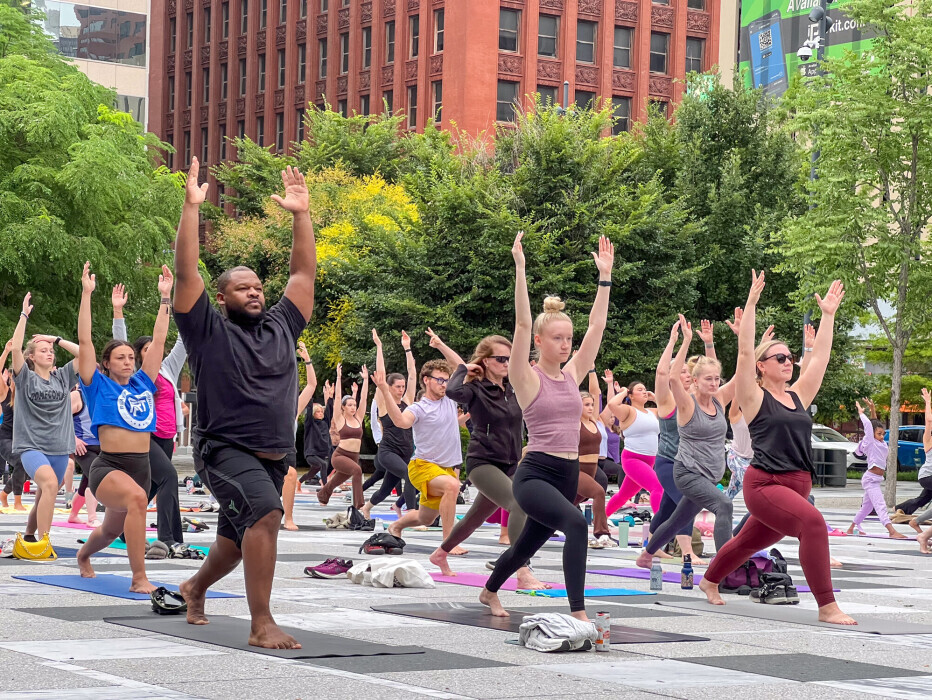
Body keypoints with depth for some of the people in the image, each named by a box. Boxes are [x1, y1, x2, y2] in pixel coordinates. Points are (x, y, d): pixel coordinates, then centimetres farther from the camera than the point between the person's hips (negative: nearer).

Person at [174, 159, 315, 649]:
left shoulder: (281, 326, 13)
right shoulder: (209, 331, -1)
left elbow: (304, 272, 14)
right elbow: (185, 272, -10)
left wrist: (300, 214, 9)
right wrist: (192, 207, -14)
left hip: (273, 457, 7)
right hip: (227, 450, -7)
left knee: (235, 543, 20)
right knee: (266, 514, -30)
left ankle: (195, 588, 50)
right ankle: (261, 625, -28)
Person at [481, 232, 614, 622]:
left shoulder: (572, 374, 9)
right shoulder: (528, 378, -6)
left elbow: (597, 326, 8)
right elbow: (522, 324, -17)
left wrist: (605, 275, 4)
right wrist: (520, 269, -22)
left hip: (568, 474, 7)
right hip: (534, 474, -7)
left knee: (527, 545, 21)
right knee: (576, 524, -32)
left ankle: (489, 593, 49)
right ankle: (578, 613, -33)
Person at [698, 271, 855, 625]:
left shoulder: (798, 396, 12)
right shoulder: (755, 398, -4)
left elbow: (820, 357, 14)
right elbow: (745, 352, -13)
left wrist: (828, 314, 13)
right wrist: (751, 302, -16)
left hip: (797, 486, 7)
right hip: (765, 485, -7)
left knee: (750, 541, 22)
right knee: (813, 522, -29)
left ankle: (709, 581, 49)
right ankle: (827, 607, -29)